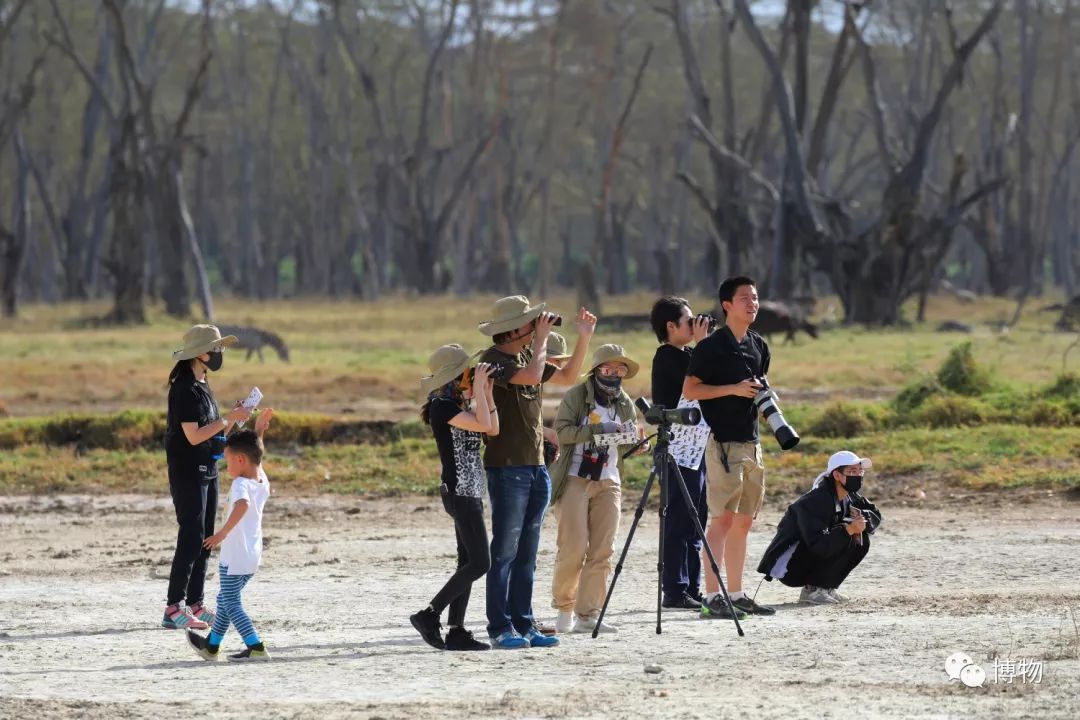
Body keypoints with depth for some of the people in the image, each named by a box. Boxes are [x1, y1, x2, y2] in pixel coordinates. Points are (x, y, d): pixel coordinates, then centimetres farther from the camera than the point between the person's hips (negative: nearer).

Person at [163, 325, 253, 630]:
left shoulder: (202, 387, 14)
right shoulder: (184, 389, -15)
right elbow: (193, 436, -21)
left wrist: (234, 417, 2)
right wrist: (228, 419, -16)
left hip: (208, 471, 10)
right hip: (188, 472, -10)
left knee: (204, 540, 9)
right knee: (191, 538, -11)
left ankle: (195, 605, 13)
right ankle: (174, 608, -10)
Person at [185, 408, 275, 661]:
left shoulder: (241, 484, -19)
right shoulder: (263, 481, 6)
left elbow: (242, 505, -41)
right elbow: (255, 456, 26)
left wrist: (223, 533, -44)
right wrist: (258, 431, 27)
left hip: (234, 558, -9)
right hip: (253, 557, 9)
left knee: (230, 603, -4)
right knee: (226, 600, 21)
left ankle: (256, 647, -15)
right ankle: (211, 646, 34)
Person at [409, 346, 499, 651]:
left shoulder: (461, 404, 15)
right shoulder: (442, 405, -14)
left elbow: (493, 430, 10)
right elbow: (484, 425, -22)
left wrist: (486, 391, 6)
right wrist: (479, 388, -15)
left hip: (470, 491, 10)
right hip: (460, 491, -10)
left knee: (468, 562, 7)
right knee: (479, 563, -12)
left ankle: (456, 632, 7)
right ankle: (429, 615, -8)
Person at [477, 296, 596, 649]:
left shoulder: (526, 356, 15)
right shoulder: (492, 361, -11)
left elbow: (568, 377, 23)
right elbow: (532, 376, -26)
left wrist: (584, 338, 13)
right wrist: (541, 341, -12)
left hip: (535, 466, 8)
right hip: (506, 468, -8)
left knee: (526, 553, 9)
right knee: (505, 550, -6)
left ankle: (523, 624, 12)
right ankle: (500, 628, -4)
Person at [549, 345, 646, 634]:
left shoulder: (626, 404, 13)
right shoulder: (576, 396, -1)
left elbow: (627, 447, 16)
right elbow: (562, 431, -12)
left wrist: (635, 440, -7)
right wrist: (596, 429, -22)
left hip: (608, 483, 5)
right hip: (575, 479, -4)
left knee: (602, 552, -3)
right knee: (573, 548, -9)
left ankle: (588, 615, -2)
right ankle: (564, 608, 8)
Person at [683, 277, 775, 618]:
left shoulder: (759, 346, 14)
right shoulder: (712, 346, -8)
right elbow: (689, 389, -11)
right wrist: (733, 389, -17)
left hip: (751, 442, 8)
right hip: (722, 442, -8)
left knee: (743, 521, 10)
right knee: (723, 519, -12)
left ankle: (736, 594, 15)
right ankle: (712, 597, -13)